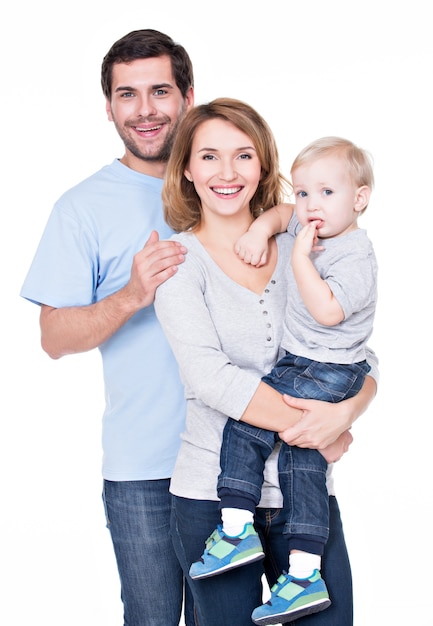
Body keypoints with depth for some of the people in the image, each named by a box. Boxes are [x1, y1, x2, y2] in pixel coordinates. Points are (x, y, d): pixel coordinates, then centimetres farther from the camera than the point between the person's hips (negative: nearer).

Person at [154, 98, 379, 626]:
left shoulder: (300, 251, 6)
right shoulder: (179, 258, -2)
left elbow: (362, 362, 6)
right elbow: (209, 375, -14)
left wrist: (342, 413, -15)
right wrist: (312, 431, -16)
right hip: (213, 495, -2)